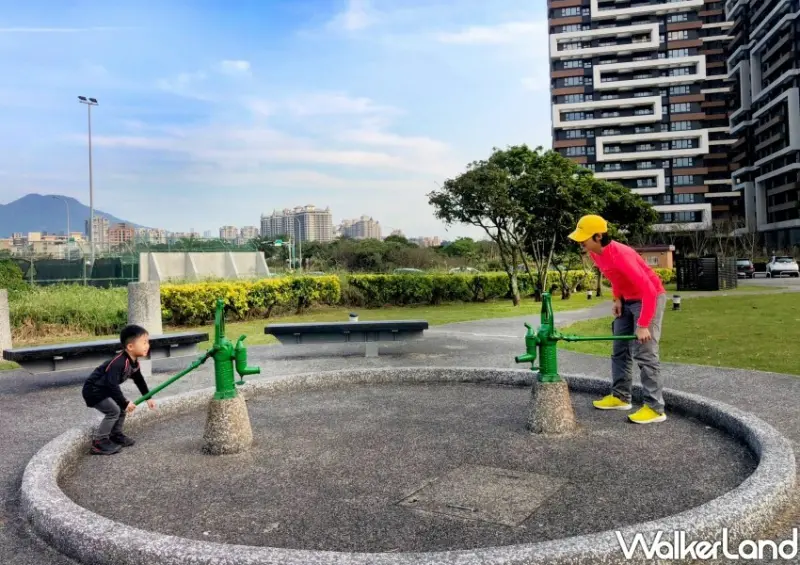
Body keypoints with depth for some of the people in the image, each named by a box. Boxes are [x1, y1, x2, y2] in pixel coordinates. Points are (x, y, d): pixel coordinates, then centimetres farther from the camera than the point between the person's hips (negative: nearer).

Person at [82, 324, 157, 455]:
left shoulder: (134, 362, -1)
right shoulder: (118, 363, -33)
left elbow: (139, 380, 13)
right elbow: (112, 385, -37)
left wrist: (148, 398, 13)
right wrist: (125, 403, -32)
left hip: (105, 389, 10)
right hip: (93, 390, -10)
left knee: (123, 408, 11)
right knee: (114, 411, -17)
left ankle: (115, 435, 24)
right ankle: (99, 442, -8)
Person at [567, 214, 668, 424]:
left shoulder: (620, 255, -32)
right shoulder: (595, 252, -6)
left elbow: (649, 291, -32)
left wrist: (643, 325, -31)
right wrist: (617, 298, 3)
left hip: (650, 298, -9)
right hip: (627, 300, 9)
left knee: (644, 353, -13)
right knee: (619, 350, 11)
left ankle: (655, 408, -8)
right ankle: (620, 396, 21)